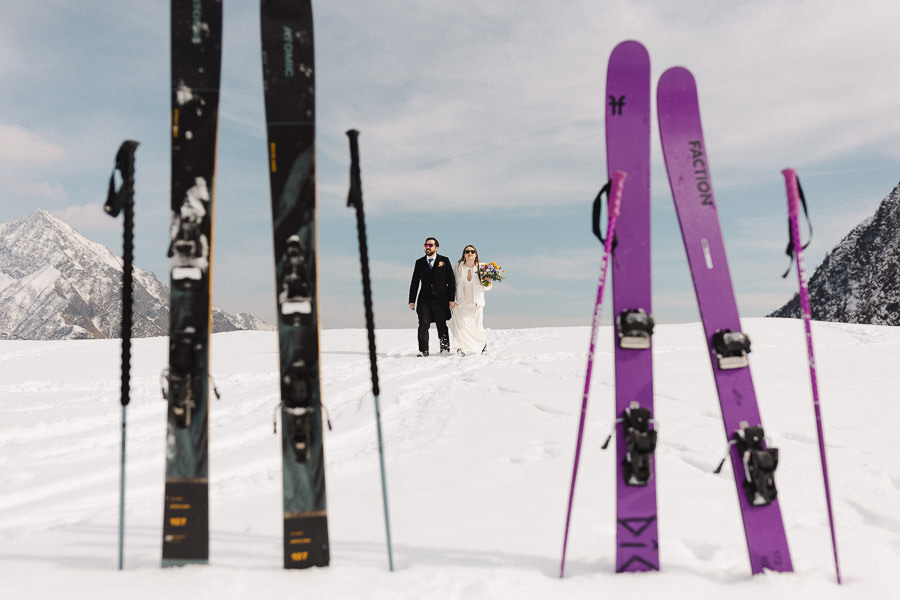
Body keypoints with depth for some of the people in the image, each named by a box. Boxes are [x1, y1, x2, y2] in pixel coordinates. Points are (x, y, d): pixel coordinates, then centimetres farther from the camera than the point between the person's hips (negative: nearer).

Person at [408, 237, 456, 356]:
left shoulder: (444, 261, 7)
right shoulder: (419, 262, 13)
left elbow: (451, 281, 4)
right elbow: (414, 283, 13)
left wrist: (451, 299, -4)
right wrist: (411, 300, 6)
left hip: (440, 299, -2)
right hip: (424, 299, 2)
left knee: (442, 326, 2)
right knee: (423, 325, -6)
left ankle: (445, 349, 12)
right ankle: (423, 351, -2)